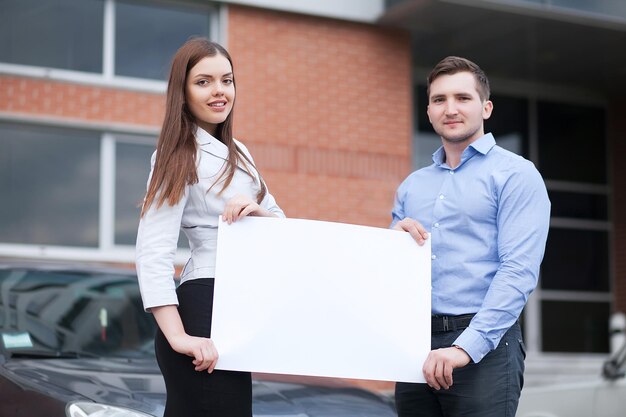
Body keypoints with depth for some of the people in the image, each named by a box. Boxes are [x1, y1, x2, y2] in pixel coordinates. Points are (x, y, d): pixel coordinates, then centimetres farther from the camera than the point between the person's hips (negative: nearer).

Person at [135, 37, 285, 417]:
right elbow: (153, 253, -20)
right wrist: (178, 336, -30)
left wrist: (258, 212, -10)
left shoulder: (238, 153, 17)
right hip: (204, 311, -9)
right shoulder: (181, 157, -9)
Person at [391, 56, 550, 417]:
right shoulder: (411, 187, 17)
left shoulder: (516, 175, -1)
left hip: (485, 347, -5)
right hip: (414, 345, 5)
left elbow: (519, 271, -13)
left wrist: (466, 347, -21)